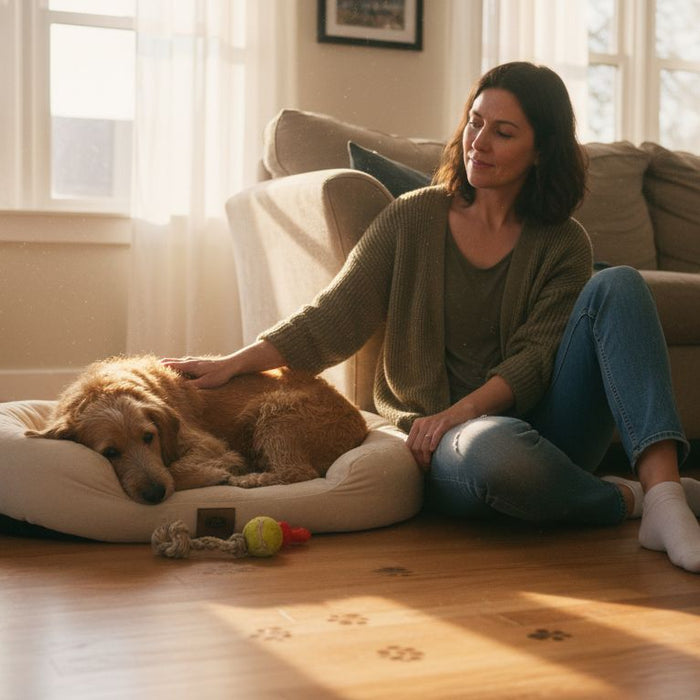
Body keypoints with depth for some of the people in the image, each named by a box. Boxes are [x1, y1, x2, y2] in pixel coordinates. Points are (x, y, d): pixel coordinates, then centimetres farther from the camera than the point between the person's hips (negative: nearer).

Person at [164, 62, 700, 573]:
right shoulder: (413, 219, 6)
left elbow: (534, 361, -6)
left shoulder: (564, 245, 6)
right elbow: (335, 320, -2)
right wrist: (235, 364, -15)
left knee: (618, 286, -20)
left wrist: (460, 411, -24)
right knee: (497, 450, -41)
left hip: (537, 428, 2)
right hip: (444, 444, -2)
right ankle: (631, 499, -14)